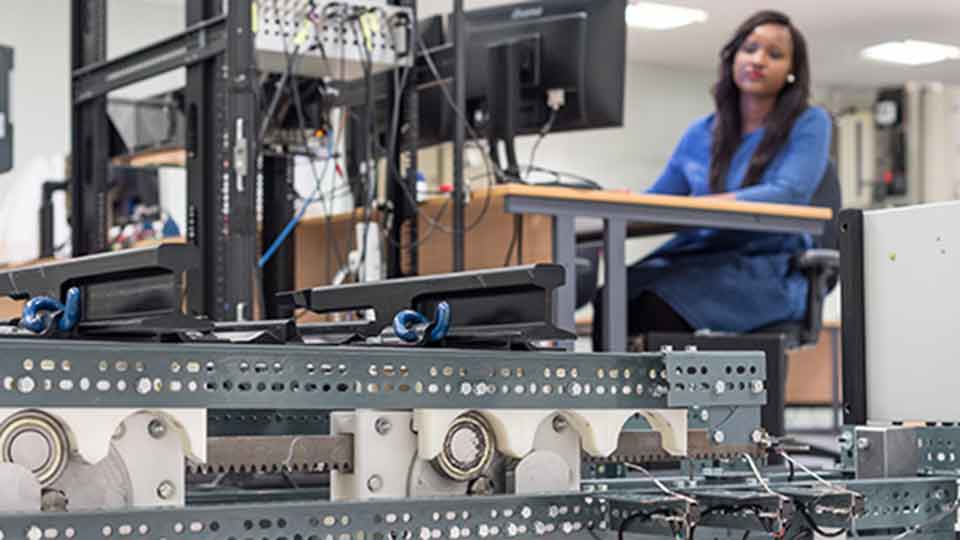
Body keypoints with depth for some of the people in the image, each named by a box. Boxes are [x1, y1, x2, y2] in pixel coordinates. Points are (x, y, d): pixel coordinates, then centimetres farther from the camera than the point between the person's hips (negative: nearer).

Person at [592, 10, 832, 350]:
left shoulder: (809, 124, 4)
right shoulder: (701, 134, 19)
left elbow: (788, 196, -14)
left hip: (769, 272, -4)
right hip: (699, 260, 4)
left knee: (656, 304, -35)